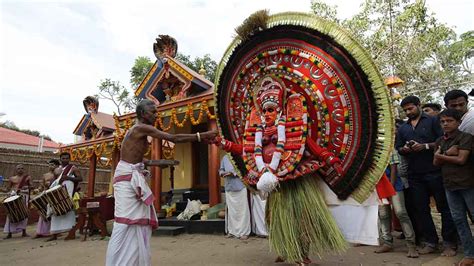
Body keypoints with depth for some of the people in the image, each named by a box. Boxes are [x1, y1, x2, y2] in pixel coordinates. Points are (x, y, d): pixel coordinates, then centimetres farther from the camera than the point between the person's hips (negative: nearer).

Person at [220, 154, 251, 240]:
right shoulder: (225, 158, 11)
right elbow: (221, 170, 16)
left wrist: (232, 173, -20)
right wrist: (223, 173, -7)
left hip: (240, 187, -5)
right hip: (229, 188, 5)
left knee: (242, 210, 1)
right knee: (231, 210, 11)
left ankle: (244, 232, 10)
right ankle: (232, 231, 23)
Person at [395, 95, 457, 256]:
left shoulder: (432, 121, 3)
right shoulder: (403, 128, 17)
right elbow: (398, 148, 18)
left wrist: (425, 146, -17)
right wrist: (404, 149, -4)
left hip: (435, 172, -4)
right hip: (415, 175, 5)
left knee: (444, 207, 2)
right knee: (421, 209, 8)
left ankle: (450, 244, 13)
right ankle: (430, 242, 19)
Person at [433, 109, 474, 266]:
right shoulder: (440, 141, 13)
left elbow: (461, 159, -13)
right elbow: (436, 163, 6)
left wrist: (441, 155, -2)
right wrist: (448, 153, -11)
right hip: (450, 185, 5)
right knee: (458, 220, 7)